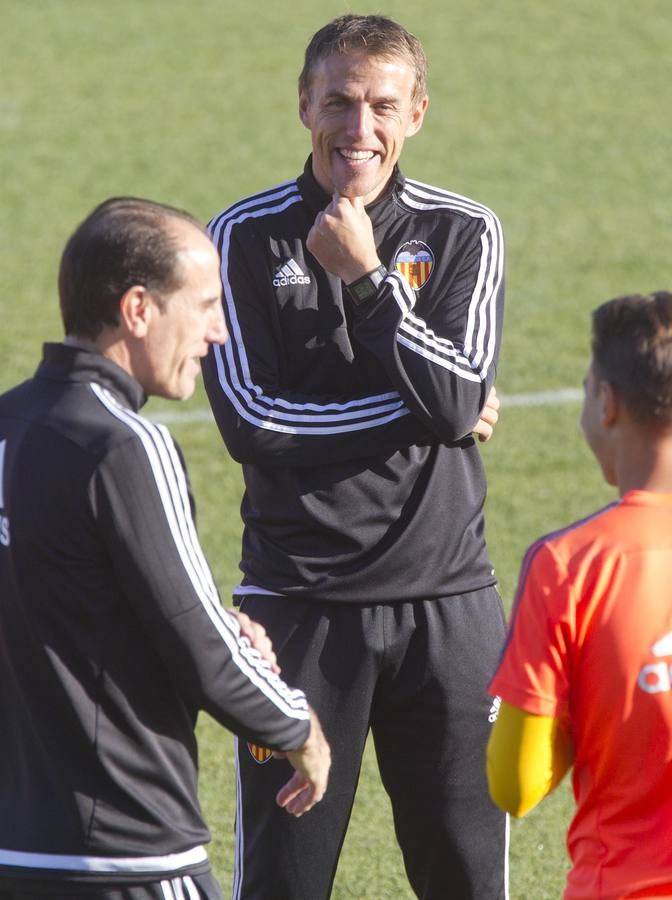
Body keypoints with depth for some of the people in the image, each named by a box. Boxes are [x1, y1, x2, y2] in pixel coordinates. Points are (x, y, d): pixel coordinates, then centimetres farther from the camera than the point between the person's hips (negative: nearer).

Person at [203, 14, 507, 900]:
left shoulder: (465, 234, 3)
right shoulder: (246, 237, -1)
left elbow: (459, 397, -10)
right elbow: (251, 421, -11)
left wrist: (363, 279, -14)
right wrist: (426, 408, -9)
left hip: (447, 601, 2)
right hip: (299, 602, -1)